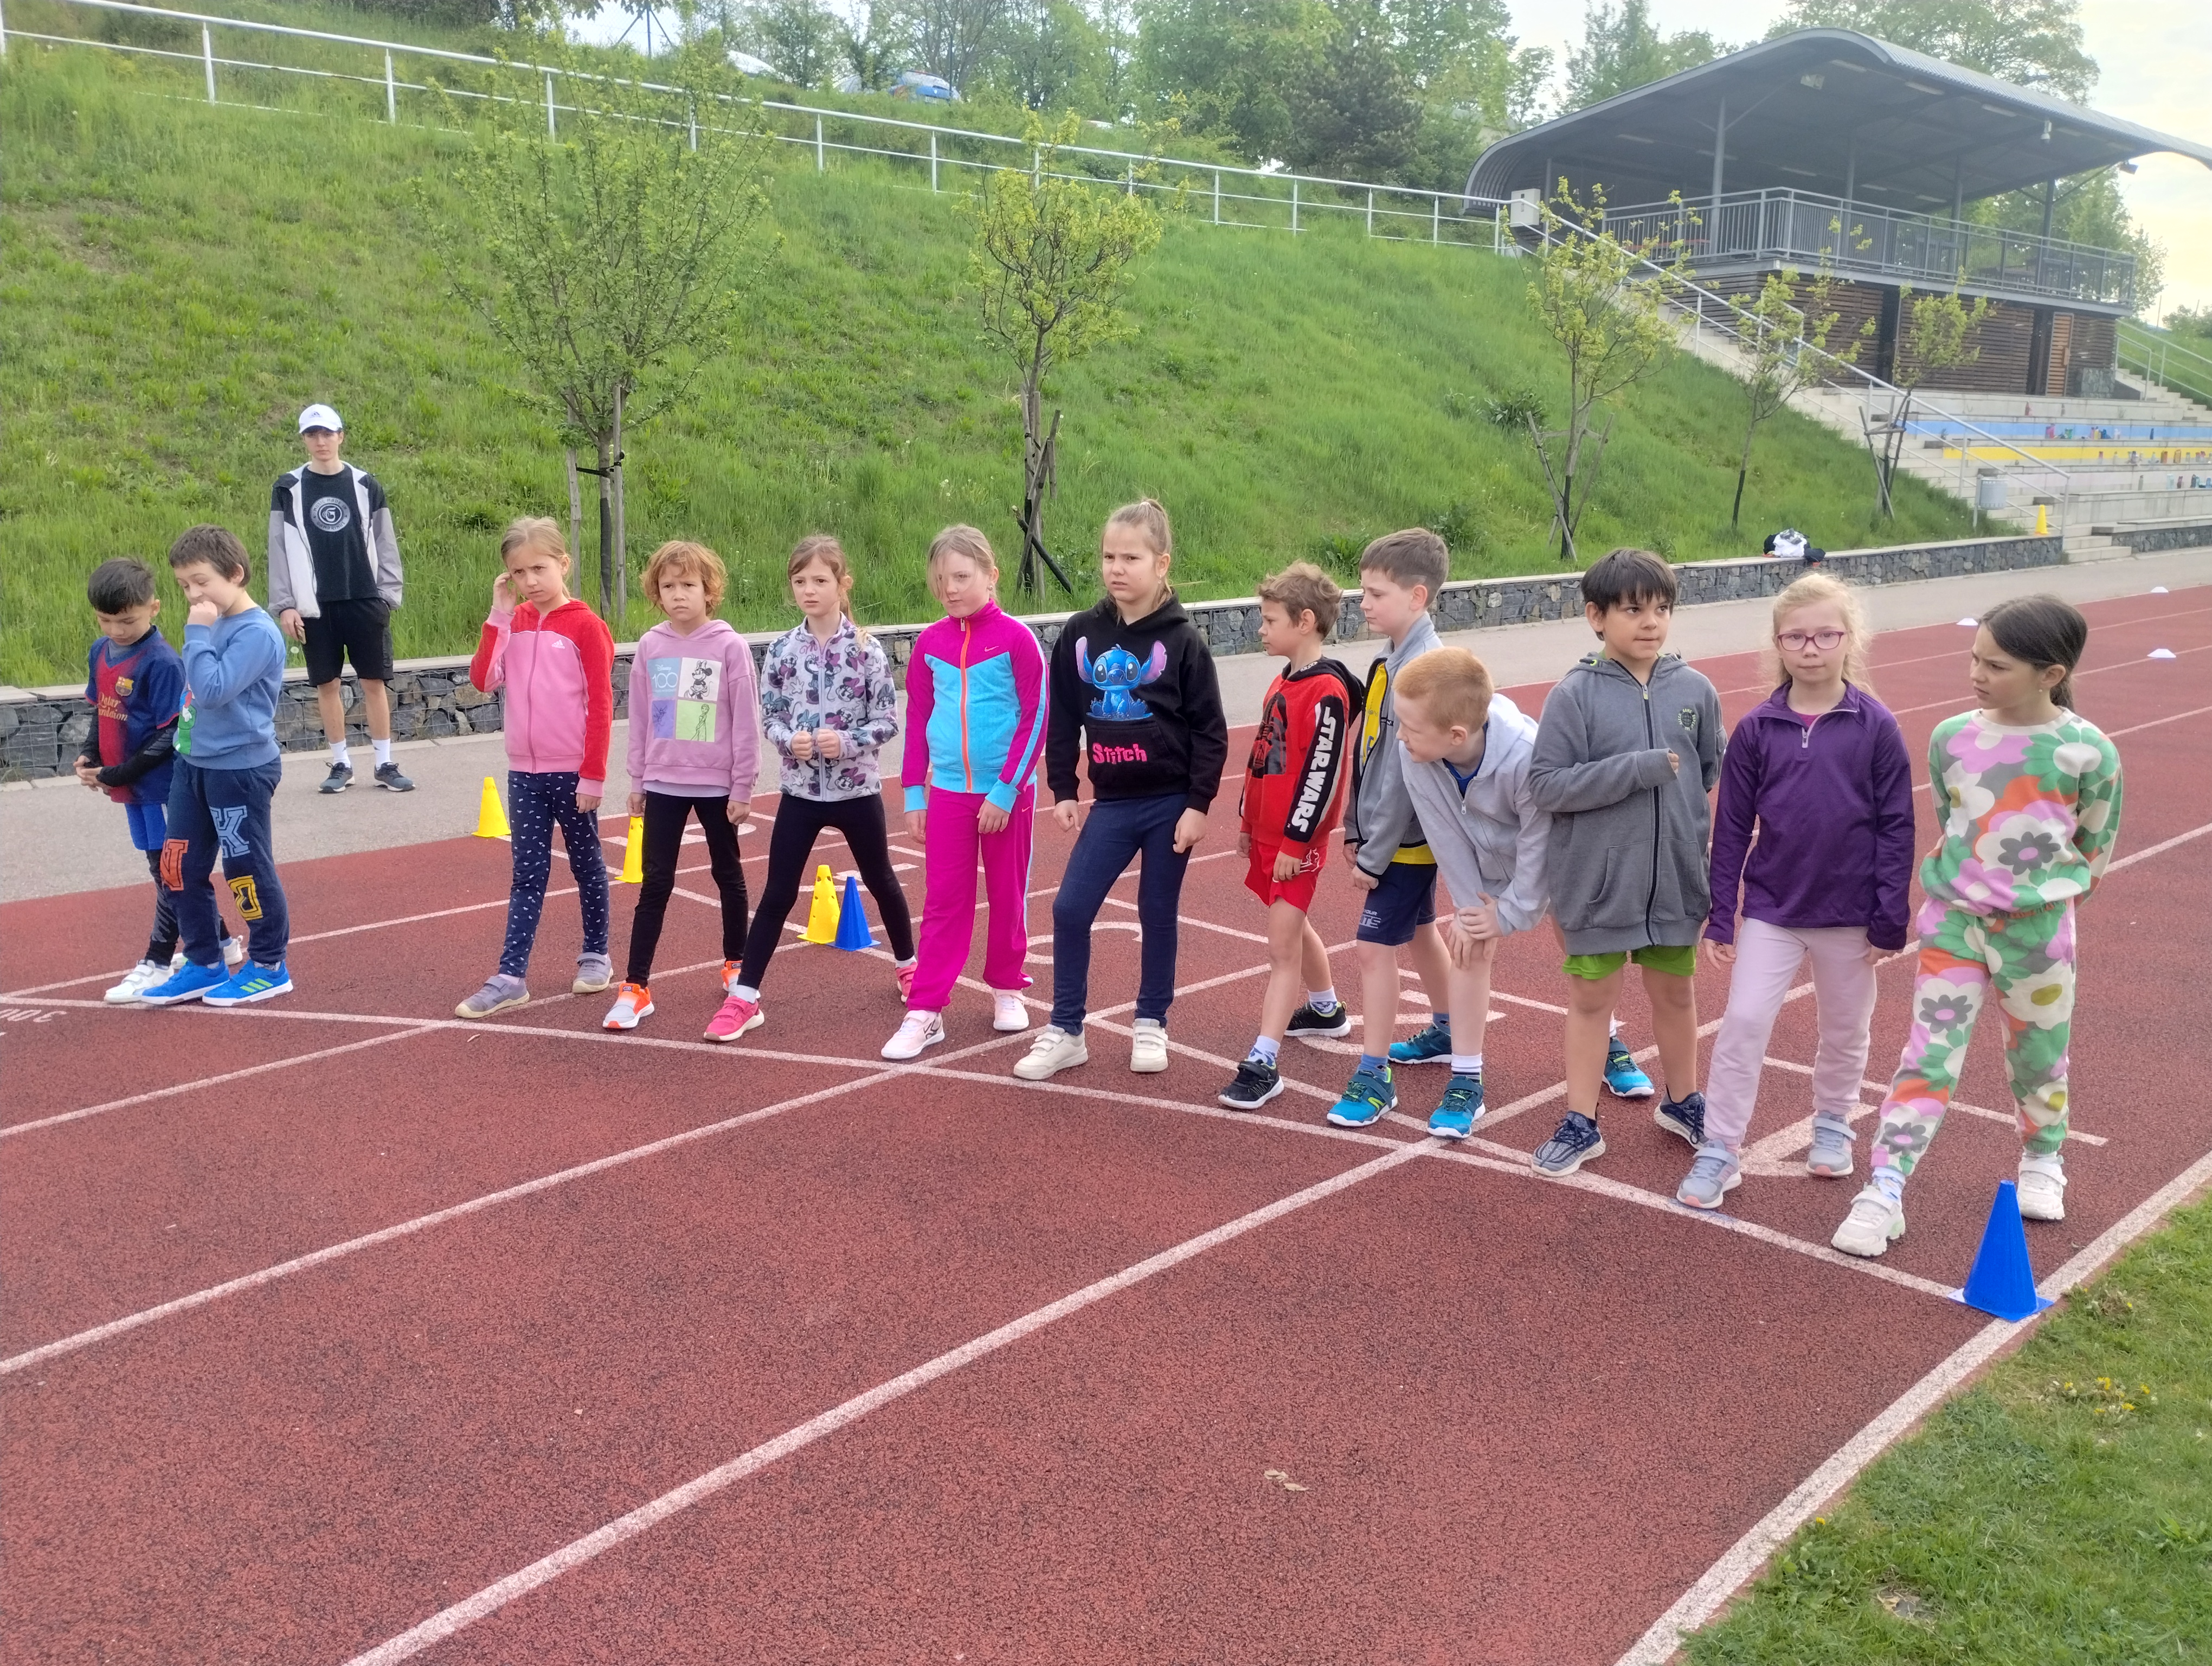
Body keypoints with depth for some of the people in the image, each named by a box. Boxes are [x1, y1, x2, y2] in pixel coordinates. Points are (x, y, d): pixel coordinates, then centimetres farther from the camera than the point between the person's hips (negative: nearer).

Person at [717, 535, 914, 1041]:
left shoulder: (866, 648, -9)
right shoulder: (782, 650, -3)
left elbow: (887, 720, -8)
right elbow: (768, 717, 1)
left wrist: (846, 741, -23)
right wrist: (789, 739, -19)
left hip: (857, 791, -1)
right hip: (800, 792, 1)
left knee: (880, 882, 18)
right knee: (777, 893, 1)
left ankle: (907, 966, 40)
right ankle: (743, 997, 5)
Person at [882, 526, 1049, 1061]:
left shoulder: (1016, 638, -9)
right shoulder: (930, 643, 3)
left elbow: (1035, 718, -10)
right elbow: (917, 720, 9)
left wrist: (1005, 790, -14)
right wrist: (913, 793, 6)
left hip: (1007, 793, -3)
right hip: (948, 792, 3)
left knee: (1007, 896, 12)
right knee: (943, 901, 5)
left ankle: (1007, 990, 29)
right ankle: (924, 1011, 6)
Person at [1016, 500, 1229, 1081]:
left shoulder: (1182, 640, -8)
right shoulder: (1080, 635, 0)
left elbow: (1210, 730, -6)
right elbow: (1064, 721, 8)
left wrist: (1198, 805, -10)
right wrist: (1063, 791, 4)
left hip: (1171, 803, -3)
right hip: (1111, 803, 3)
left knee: (1158, 915, 9)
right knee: (1070, 909, -3)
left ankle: (1151, 1024, 26)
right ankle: (1065, 1031, 10)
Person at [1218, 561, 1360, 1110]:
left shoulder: (1327, 692, -19)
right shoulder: (1283, 682, 9)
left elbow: (1321, 774, -21)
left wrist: (1295, 842, -19)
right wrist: (1248, 822, 20)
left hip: (1297, 840, -10)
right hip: (1268, 832, 10)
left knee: (1282, 946, -9)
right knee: (1295, 928, 25)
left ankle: (1262, 1065, -9)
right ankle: (1326, 1010, 47)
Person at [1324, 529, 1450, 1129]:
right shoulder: (1391, 661, 6)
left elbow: (1405, 773, -24)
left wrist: (1374, 854, -19)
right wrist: (1356, 830, 11)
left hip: (1407, 838, -10)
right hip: (1404, 837, 10)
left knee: (1375, 946, -6)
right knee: (1419, 930, 24)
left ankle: (1373, 1077, 2)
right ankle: (1445, 1031, 43)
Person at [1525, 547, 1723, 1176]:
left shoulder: (1695, 691, -2)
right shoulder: (1574, 694, -11)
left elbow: (1715, 774, 8)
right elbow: (1545, 784, -16)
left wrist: (1713, 863, 4)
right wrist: (1642, 769, -21)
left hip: (1675, 881, 3)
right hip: (1596, 883, -3)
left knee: (1676, 993, 19)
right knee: (1590, 999, 11)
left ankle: (1683, 1101, 41)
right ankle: (1581, 1123, 25)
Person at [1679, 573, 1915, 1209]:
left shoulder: (1875, 727, -8)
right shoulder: (1756, 729, -5)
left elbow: (1896, 827, -5)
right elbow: (1731, 828, 0)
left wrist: (1890, 919, -6)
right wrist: (1720, 917, -1)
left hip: (1850, 913, 0)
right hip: (1770, 909, 0)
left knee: (1845, 1028, 16)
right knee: (1743, 1022, -6)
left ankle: (1832, 1122, 40)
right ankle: (1720, 1150, 5)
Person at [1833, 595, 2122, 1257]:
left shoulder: (2088, 751, -11)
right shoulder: (1951, 738, -4)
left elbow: (2097, 846, 3)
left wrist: (2044, 896, 4)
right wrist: (1960, 890, 12)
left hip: (2038, 928, -1)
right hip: (1953, 920, 1)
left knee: (2038, 1055, 16)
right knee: (1928, 1054, -2)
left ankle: (2043, 1161, 43)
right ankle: (1883, 1193, -4)